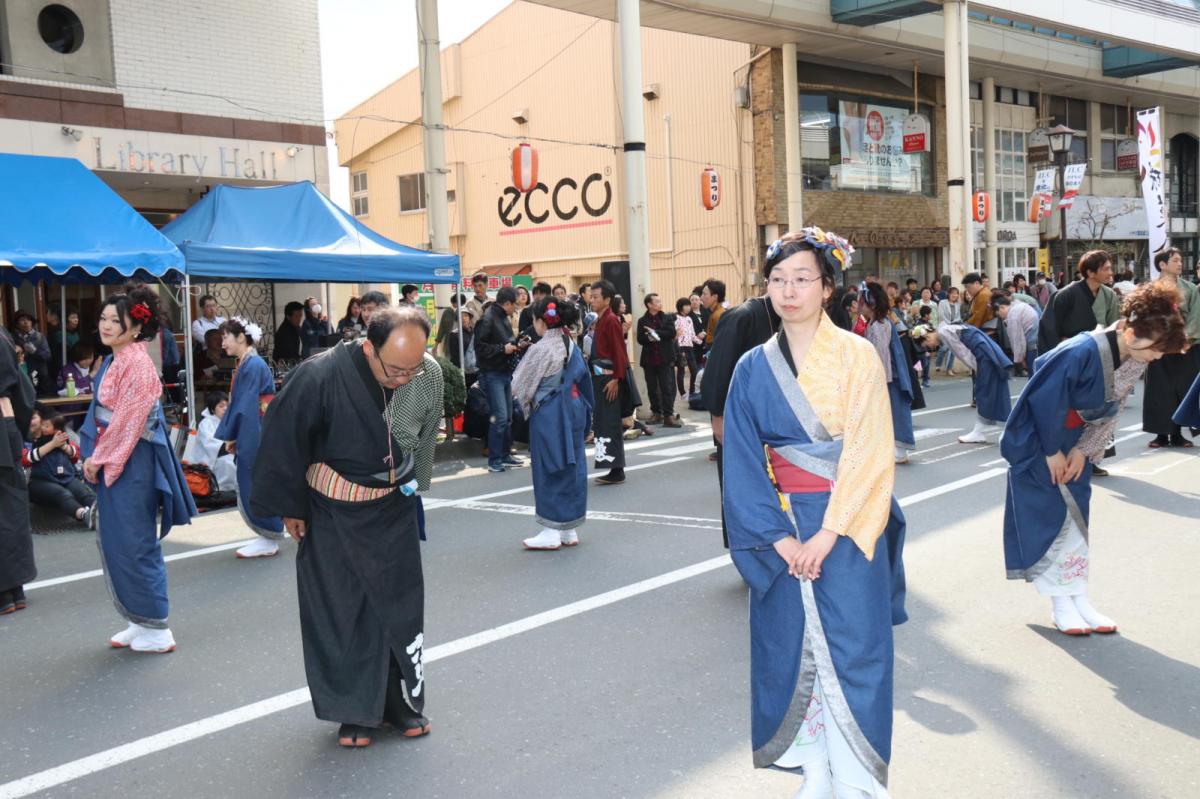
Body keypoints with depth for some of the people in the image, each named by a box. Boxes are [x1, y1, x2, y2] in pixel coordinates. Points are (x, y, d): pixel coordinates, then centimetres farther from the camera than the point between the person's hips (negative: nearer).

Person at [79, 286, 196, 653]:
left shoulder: (137, 363, -16)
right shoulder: (112, 361, 12)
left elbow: (128, 420, -19)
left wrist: (98, 458, -13)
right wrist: (93, 456, 10)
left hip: (132, 464, -9)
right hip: (110, 462, 9)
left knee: (134, 544, -3)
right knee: (115, 543, 13)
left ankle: (156, 629, 7)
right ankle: (141, 622, 23)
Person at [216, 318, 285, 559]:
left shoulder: (253, 365, -16)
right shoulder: (244, 364, 12)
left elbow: (245, 406, -18)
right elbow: (236, 403, 13)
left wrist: (230, 436, -12)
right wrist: (231, 435, 10)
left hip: (255, 436, -9)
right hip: (251, 437, 9)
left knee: (256, 488, -1)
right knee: (251, 489, 13)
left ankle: (269, 540, 8)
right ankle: (268, 538, 20)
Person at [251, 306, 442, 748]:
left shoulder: (430, 375, -16)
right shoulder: (320, 376, -28)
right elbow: (282, 441, -15)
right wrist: (290, 506, -6)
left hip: (395, 508, 3)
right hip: (333, 512, -3)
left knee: (401, 607, 11)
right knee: (341, 612, 5)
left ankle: (403, 703, 27)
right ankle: (356, 711, 20)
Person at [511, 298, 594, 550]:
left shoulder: (541, 350, -16)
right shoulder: (571, 345, 4)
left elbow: (520, 386, -9)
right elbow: (583, 379, 10)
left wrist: (525, 402, 12)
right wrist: (583, 411, 17)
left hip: (548, 415, -7)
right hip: (573, 411, 7)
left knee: (549, 470, 0)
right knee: (571, 466, 10)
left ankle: (552, 532, 4)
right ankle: (570, 530, 16)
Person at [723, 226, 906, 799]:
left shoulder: (857, 356, -5)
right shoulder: (753, 369, 4)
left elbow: (868, 453, -10)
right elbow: (742, 463, 0)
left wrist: (827, 535, -15)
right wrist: (779, 539, -10)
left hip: (849, 529, -3)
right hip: (781, 531, 3)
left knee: (851, 650, -1)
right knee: (793, 651, 6)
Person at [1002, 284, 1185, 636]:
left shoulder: (1134, 358, -10)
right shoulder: (1081, 353, -34)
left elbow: (1111, 410, 0)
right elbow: (1044, 402, -26)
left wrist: (1082, 450, -7)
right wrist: (1053, 451, -15)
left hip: (1074, 443, 7)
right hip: (1039, 444, -7)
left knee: (1075, 517, 8)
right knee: (1053, 518, -4)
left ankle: (1078, 600, 14)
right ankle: (1062, 604, 5)